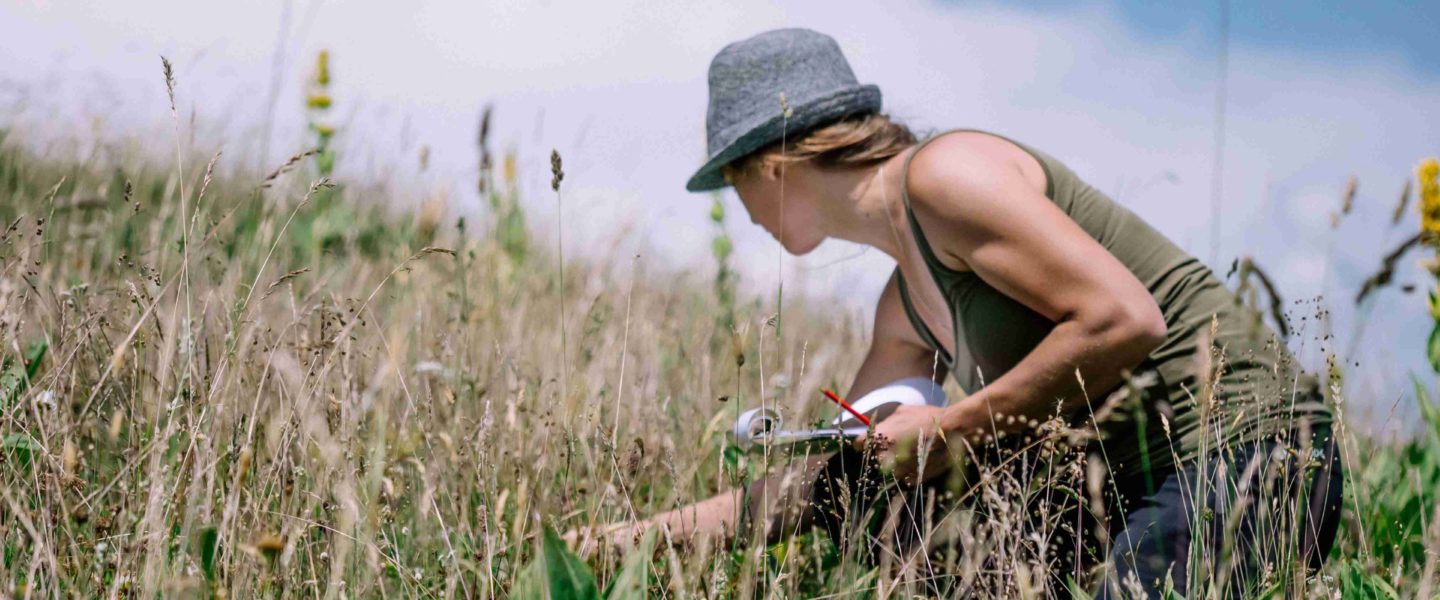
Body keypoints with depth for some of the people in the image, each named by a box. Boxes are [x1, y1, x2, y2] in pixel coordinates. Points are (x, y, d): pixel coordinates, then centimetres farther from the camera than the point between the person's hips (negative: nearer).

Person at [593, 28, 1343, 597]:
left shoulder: (941, 175, -12)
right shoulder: (906, 305, 16)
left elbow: (1124, 319, -21)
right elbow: (827, 487, 21)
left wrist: (955, 429, -14)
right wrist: (639, 534, 21)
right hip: (1152, 483, 10)